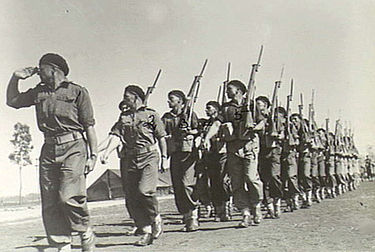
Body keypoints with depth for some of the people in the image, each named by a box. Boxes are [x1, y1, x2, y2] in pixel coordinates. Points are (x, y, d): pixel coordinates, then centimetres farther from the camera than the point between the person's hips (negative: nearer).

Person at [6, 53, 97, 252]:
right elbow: (12, 101, 32)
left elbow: (89, 126, 1)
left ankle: (86, 234, 3)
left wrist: (93, 155, -5)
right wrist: (15, 78, 18)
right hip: (48, 148, 6)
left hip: (73, 147, -5)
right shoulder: (39, 92, 20)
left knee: (69, 196, -19)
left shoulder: (78, 92, 5)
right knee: (49, 204, 0)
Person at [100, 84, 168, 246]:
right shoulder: (123, 117, 17)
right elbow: (117, 137, 6)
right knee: (131, 198, 1)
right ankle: (145, 233, 11)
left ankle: (155, 219, 7)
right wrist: (107, 151, -10)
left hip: (148, 157, -4)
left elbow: (162, 138, 7)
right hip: (128, 159, 5)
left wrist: (164, 158, 2)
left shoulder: (151, 115, 7)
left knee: (145, 191, -22)